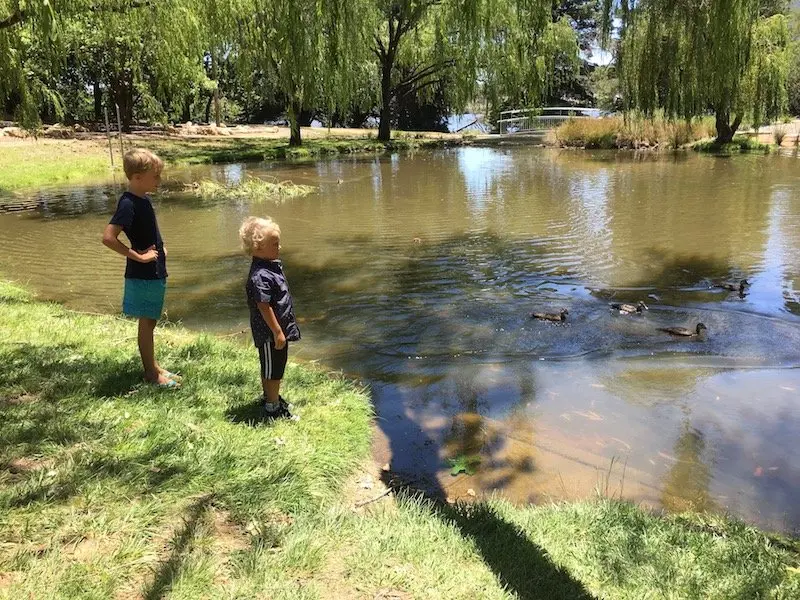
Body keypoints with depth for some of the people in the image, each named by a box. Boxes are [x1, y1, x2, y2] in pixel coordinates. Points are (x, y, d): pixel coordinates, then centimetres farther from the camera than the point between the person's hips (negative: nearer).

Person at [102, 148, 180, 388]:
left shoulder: (143, 200, 7)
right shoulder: (128, 204, -20)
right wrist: (137, 256, -22)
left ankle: (154, 367, 29)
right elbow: (108, 237, -29)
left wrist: (159, 247, 9)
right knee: (146, 324, 3)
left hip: (155, 273, 9)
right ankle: (151, 373, 15)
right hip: (142, 275, -9)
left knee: (150, 322, 17)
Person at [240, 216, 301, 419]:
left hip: (280, 328, 10)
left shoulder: (273, 265, 6)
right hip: (270, 333, -10)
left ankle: (271, 397, 40)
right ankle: (273, 408, 16)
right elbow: (264, 307, -26)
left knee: (274, 368, 24)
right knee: (273, 370, 4)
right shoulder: (261, 276, -26)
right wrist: (277, 332, -22)